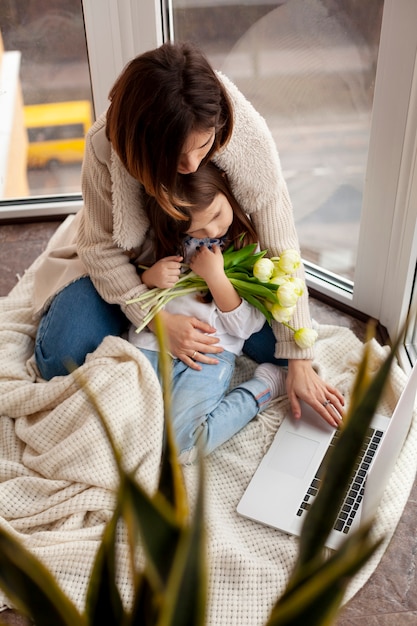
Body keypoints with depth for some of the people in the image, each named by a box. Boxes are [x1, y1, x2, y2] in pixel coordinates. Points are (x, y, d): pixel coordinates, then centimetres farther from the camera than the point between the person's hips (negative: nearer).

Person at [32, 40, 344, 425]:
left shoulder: (248, 134, -31)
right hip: (130, 261, 0)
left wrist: (299, 362, -25)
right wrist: (158, 318, -33)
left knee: (274, 344, -15)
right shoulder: (106, 144, -32)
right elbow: (102, 248, -20)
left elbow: (280, 249, -26)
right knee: (62, 358, -15)